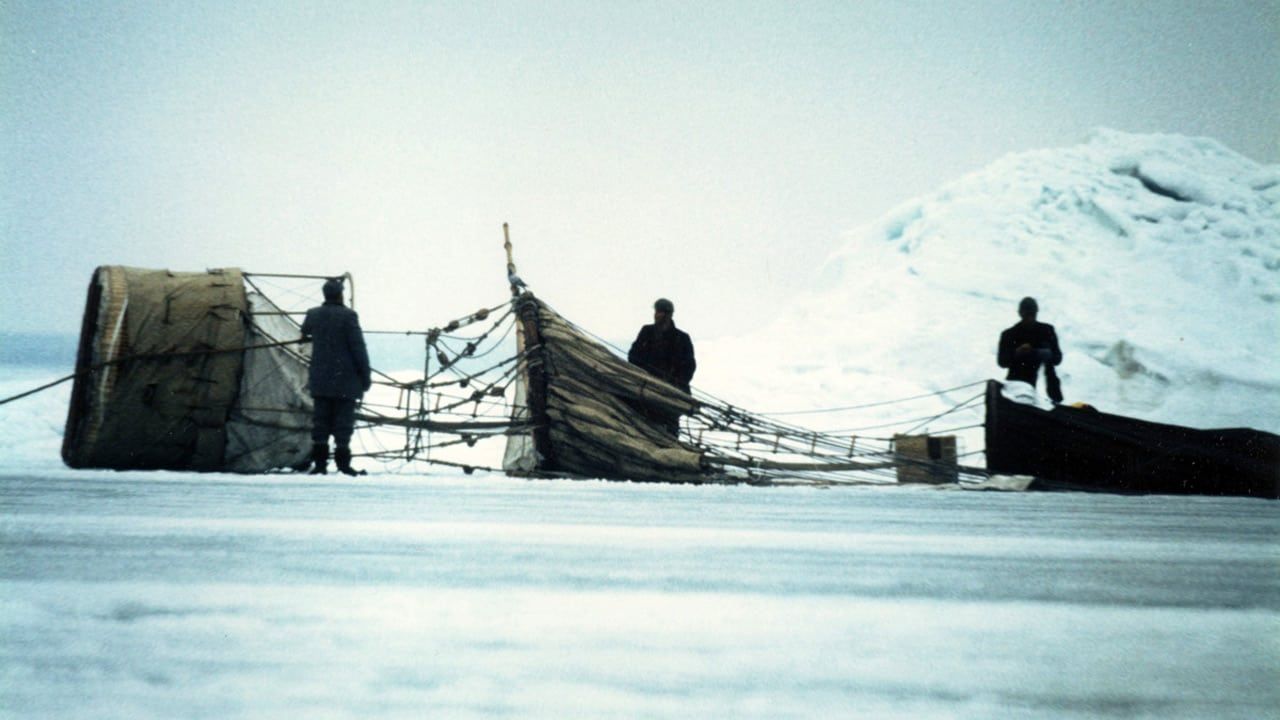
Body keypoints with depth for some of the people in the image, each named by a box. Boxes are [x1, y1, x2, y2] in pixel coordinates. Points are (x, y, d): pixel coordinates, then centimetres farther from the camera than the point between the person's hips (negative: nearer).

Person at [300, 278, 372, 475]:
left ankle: (319, 461, 5)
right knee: (343, 421, 1)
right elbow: (358, 348, -13)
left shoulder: (313, 315, 3)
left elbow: (305, 332, 27)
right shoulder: (348, 316, -14)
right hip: (345, 381, -5)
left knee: (321, 420, 9)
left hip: (320, 379, 5)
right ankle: (342, 462, -1)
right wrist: (366, 377, -6)